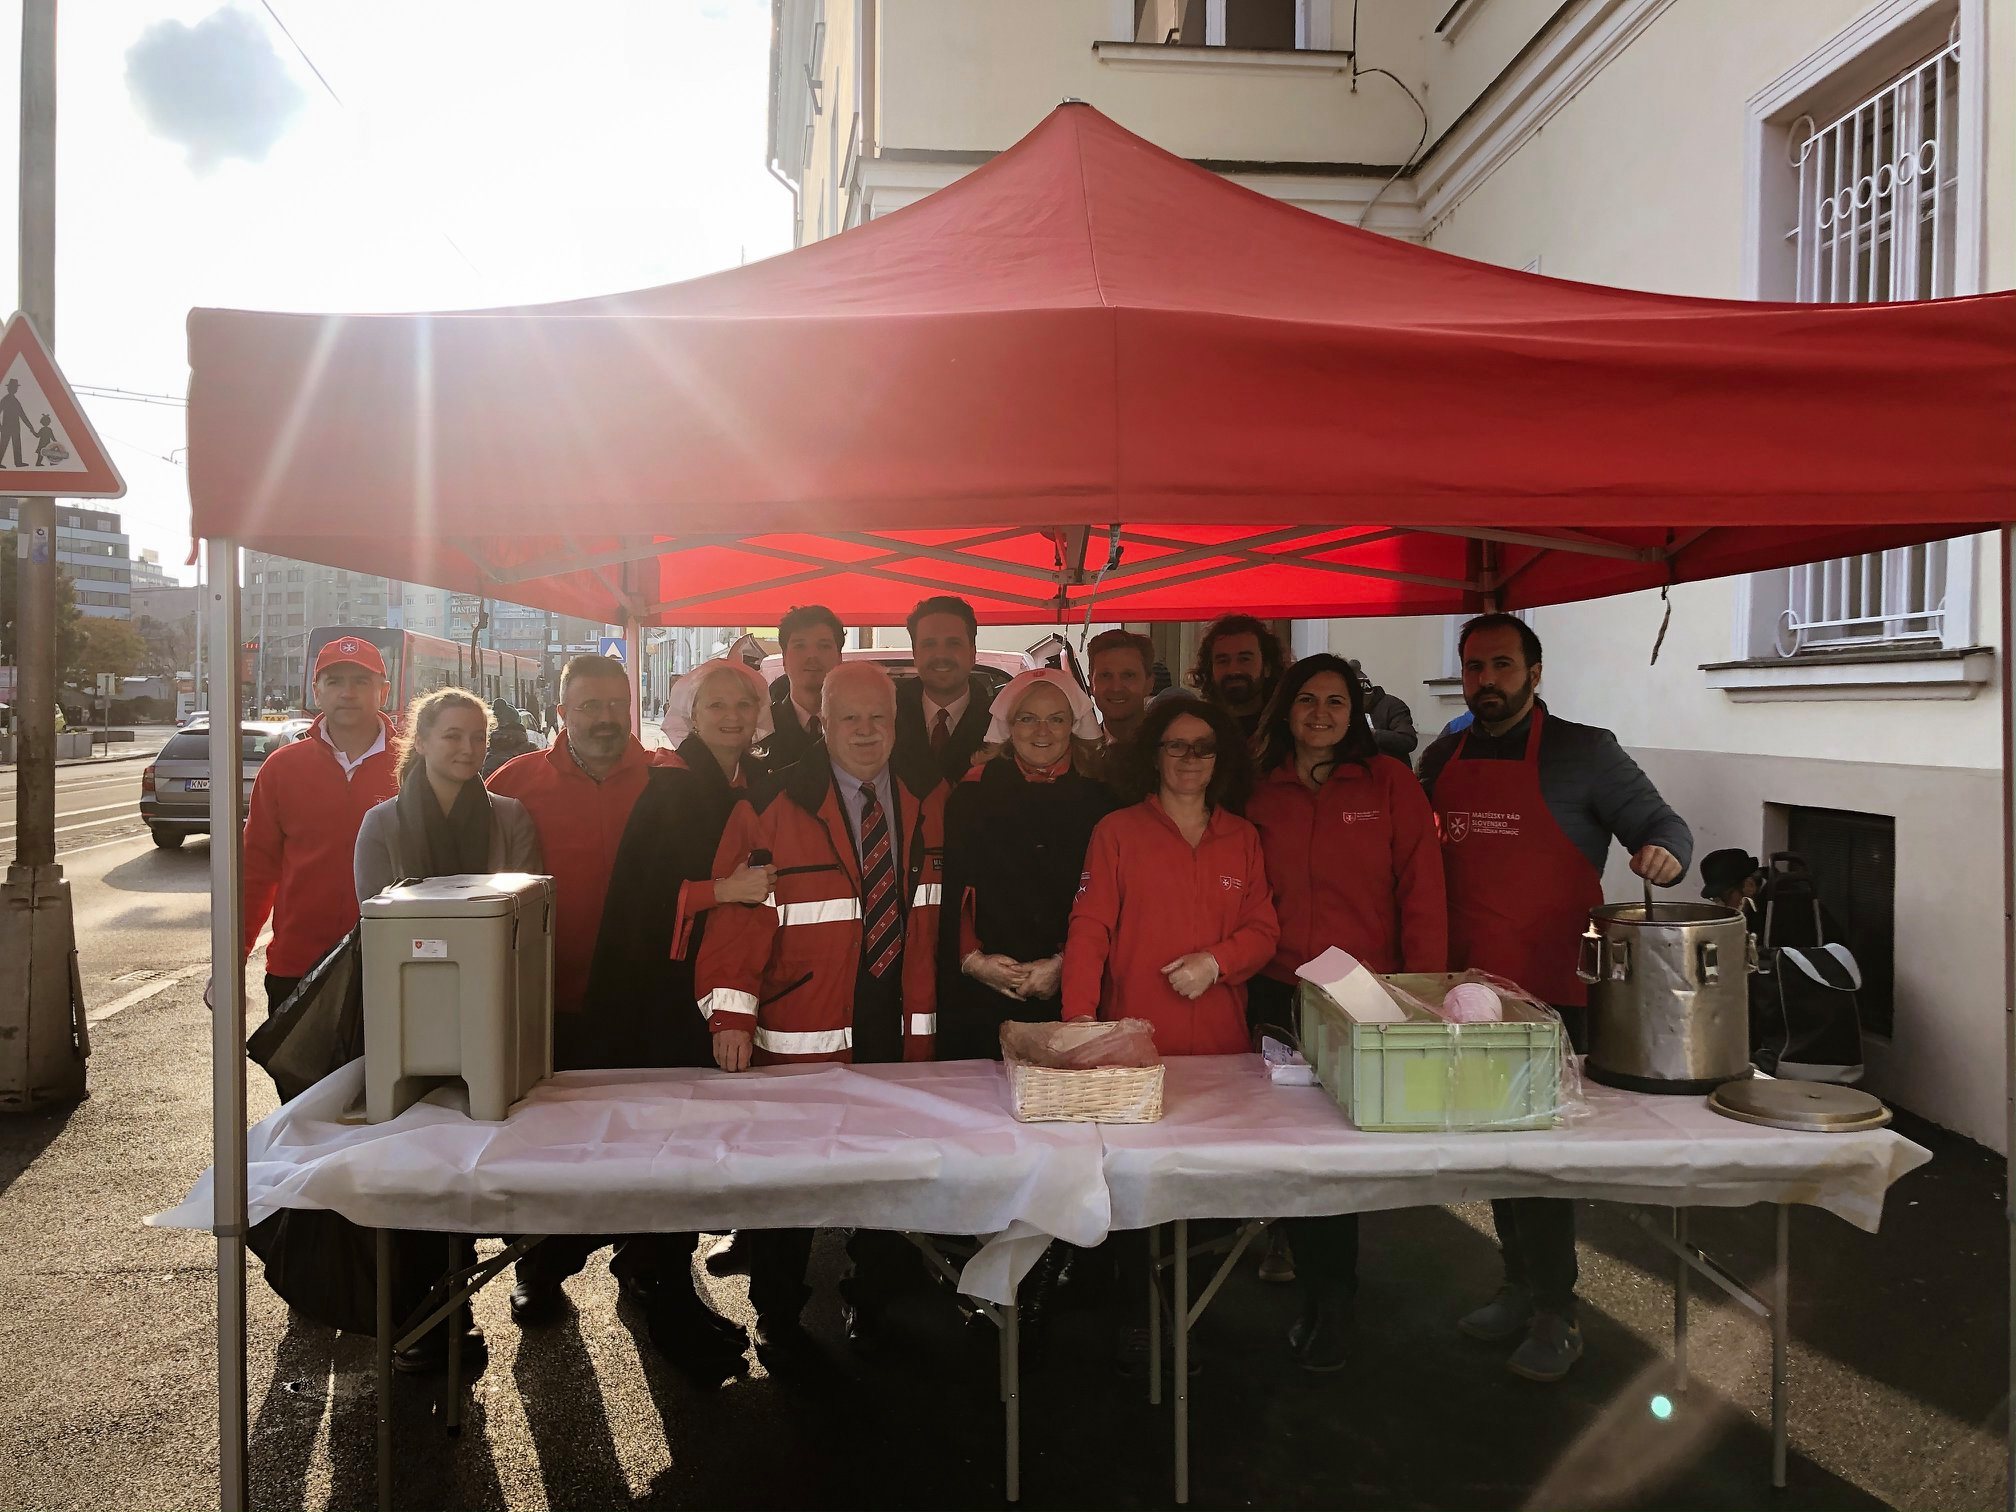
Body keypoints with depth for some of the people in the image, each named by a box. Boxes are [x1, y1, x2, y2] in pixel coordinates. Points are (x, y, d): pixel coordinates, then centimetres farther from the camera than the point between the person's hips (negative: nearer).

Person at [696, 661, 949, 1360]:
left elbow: (946, 905, 13)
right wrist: (732, 1012, -19)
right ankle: (778, 1321, 32)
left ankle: (871, 1305, 35)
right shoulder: (771, 808, -6)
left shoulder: (930, 799, 4)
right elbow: (737, 915, -11)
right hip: (801, 1040, -3)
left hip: (904, 1035, 3)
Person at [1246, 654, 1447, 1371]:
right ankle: (1322, 1296, 22)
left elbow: (1421, 891, -4)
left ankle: (1330, 1299, 25)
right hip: (1279, 996, 2)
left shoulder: (1389, 783, -1)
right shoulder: (1262, 792, 7)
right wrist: (1241, 976, 0)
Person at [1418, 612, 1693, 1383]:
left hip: (1550, 990, -5)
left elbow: (1661, 823, -1)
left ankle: (1555, 1315, 12)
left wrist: (1664, 850, -25)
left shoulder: (1583, 752, -3)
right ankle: (1519, 1286, 30)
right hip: (1468, 987, 5)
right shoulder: (1442, 759, 11)